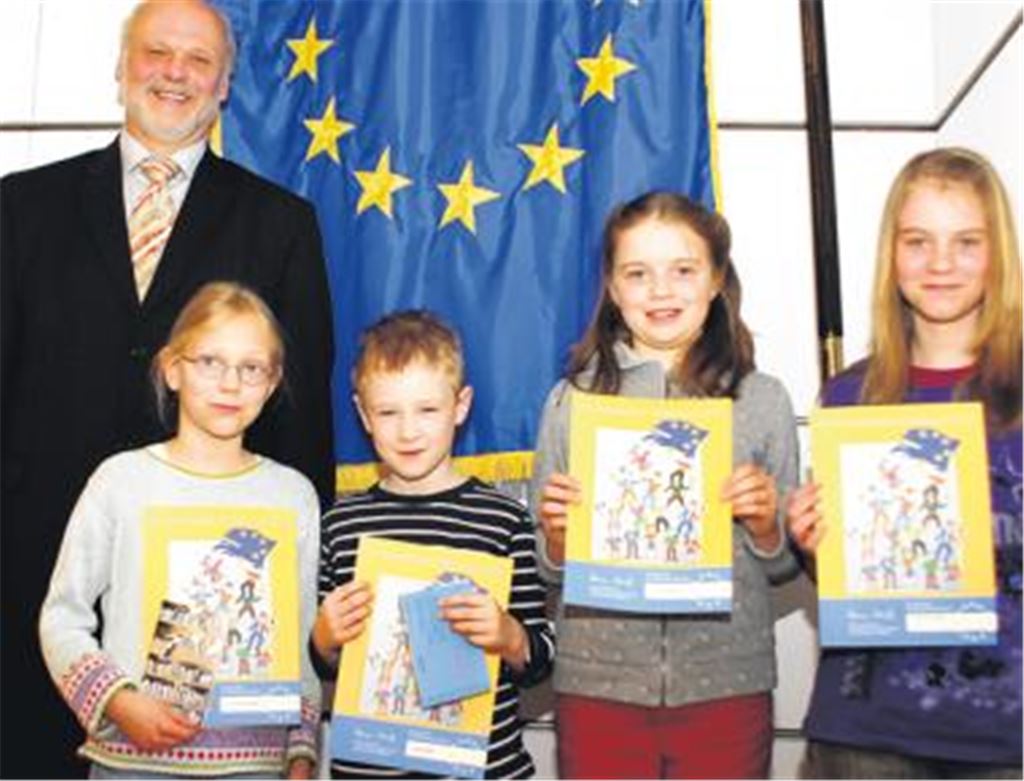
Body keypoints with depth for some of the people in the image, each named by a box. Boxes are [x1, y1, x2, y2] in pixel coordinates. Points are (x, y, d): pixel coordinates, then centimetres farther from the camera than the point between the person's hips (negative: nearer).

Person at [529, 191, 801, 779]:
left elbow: (784, 566, 8)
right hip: (597, 684, 0)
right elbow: (549, 569, 7)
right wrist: (558, 536, -13)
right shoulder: (572, 399, 3)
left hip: (727, 684, 0)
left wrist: (765, 526, -11)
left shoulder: (762, 399, 3)